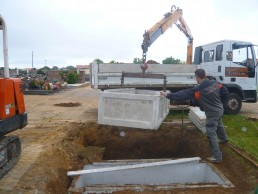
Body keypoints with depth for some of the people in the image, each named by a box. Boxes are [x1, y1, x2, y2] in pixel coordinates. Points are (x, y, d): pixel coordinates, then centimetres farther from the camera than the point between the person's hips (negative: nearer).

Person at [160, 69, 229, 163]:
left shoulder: (198, 90, -26)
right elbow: (225, 92, 5)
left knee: (211, 134, -1)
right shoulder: (215, 83, -5)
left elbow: (183, 94, -26)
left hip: (212, 113, -8)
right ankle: (223, 139, 62)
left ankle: (217, 156, 2)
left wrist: (168, 95, -20)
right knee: (219, 125, 34)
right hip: (220, 109, 8)